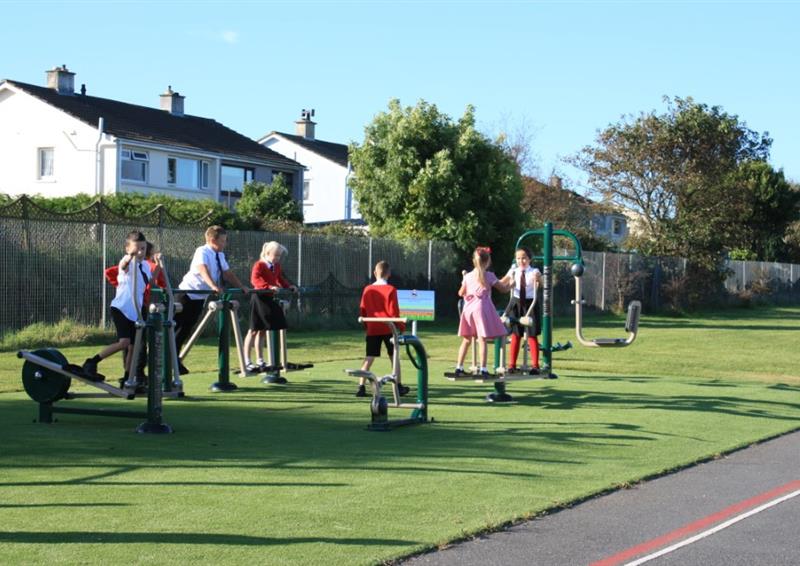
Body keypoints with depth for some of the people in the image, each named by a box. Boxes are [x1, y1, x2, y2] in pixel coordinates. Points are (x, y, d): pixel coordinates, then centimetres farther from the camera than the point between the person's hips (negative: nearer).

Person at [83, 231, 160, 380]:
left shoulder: (145, 265, 11)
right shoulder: (127, 264, -11)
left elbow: (150, 282, 29)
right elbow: (123, 265, -37)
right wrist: (129, 257, -61)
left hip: (135, 312, 8)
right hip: (121, 308, -8)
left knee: (133, 346, 9)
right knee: (124, 342, -23)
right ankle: (91, 363, -15)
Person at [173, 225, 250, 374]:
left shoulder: (220, 255, 6)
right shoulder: (202, 252, -20)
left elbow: (227, 273, 12)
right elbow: (203, 269, -36)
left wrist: (242, 287, 4)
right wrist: (213, 286, -50)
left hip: (200, 297, 8)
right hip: (188, 294, -8)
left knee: (186, 329, 11)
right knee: (174, 326, -4)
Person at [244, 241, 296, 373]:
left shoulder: (276, 266, 11)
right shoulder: (259, 265, -14)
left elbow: (280, 279, 24)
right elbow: (255, 279, -29)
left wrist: (289, 286, 7)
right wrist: (269, 286, -38)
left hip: (270, 299, 8)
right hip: (259, 298, -8)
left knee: (263, 331, 12)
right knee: (254, 330, -4)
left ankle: (260, 361, 18)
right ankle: (246, 361, 0)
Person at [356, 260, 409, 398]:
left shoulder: (367, 289, 1)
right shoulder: (391, 290, -8)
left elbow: (362, 310, 5)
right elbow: (393, 312, -10)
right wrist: (401, 326, 2)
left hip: (373, 329, 2)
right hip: (388, 328, -2)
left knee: (369, 358, 2)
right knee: (393, 357, 12)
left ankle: (361, 387, -9)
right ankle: (398, 386, 19)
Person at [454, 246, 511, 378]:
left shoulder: (468, 276, 7)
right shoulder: (489, 276, -3)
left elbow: (461, 293, 17)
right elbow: (504, 289, 2)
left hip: (468, 308, 4)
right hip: (482, 307, -4)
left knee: (466, 340, 12)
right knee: (482, 340, -5)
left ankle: (459, 367, 12)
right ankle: (483, 369, -9)